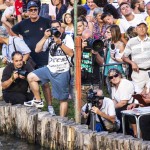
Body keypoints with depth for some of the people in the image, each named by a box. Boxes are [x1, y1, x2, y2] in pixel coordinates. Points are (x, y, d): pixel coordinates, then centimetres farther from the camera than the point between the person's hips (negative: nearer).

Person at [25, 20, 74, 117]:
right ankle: (38, 100, 4)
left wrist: (60, 43, -22)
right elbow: (37, 50, 0)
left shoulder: (67, 38, -3)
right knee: (31, 77, -7)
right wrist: (45, 37, -9)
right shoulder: (49, 39, 9)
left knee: (63, 98, 0)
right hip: (50, 69, 5)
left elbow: (71, 53, -16)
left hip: (62, 72, -5)